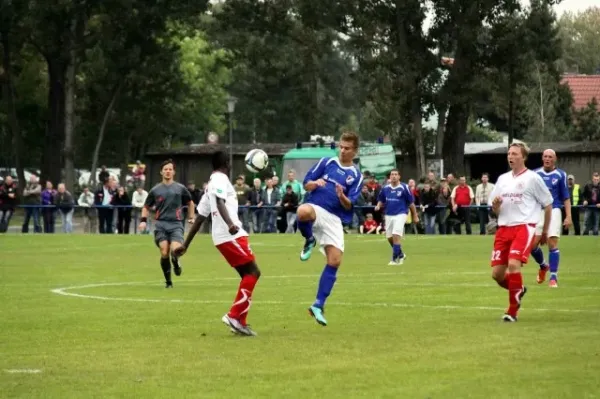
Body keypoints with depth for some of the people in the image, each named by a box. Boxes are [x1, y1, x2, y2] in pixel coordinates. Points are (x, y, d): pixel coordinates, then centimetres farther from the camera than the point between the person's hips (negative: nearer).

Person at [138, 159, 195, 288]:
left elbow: (190, 203, 24)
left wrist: (191, 217, 17)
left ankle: (176, 263, 17)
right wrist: (143, 220, 1)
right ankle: (168, 281, 4)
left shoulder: (180, 188, 8)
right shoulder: (155, 190, 8)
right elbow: (146, 207, 17)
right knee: (164, 253, -13)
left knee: (176, 250, -21)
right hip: (161, 225, 0)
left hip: (176, 224, 0)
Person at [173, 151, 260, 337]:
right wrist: (230, 224, -40)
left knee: (248, 275, 11)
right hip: (231, 235, -9)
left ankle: (240, 322, 8)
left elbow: (199, 219, 24)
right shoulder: (221, 179, -4)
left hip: (223, 237, 9)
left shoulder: (211, 186, 24)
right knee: (252, 272, -9)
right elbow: (220, 203, -24)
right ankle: (234, 316, -15)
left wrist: (185, 245, 25)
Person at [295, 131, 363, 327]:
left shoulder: (356, 176, 8)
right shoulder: (327, 162, 8)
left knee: (335, 261, -9)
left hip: (334, 218, 2)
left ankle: (318, 305, 2)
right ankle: (309, 241, -8)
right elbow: (306, 184, 8)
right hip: (315, 207, -2)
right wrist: (315, 183, -15)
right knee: (303, 211, -42)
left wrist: (342, 197, -21)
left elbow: (349, 206, 1)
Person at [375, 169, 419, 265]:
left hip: (400, 214, -5)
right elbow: (381, 200, 19)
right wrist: (378, 205, -4)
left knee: (396, 236, -18)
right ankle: (400, 254, 34)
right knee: (390, 238, 11)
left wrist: (415, 216, 2)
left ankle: (395, 259, -11)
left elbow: (411, 203, -1)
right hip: (388, 215, 5)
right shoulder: (385, 188, 6)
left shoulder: (404, 188, -6)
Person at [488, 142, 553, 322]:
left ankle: (512, 311, -14)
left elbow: (548, 205, 5)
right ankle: (519, 289, 33)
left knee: (513, 264, -25)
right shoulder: (502, 179, 15)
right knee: (497, 273, 0)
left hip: (524, 227, -6)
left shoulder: (532, 178, -1)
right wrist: (495, 205, -5)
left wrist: (545, 231, 8)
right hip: (504, 228, 6)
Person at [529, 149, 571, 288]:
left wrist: (568, 216, -6)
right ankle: (543, 266, 28)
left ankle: (553, 277, -3)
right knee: (532, 244, -1)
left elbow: (566, 197, 1)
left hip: (553, 211, -3)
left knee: (553, 244, -10)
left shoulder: (560, 175, 0)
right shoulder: (535, 174, 7)